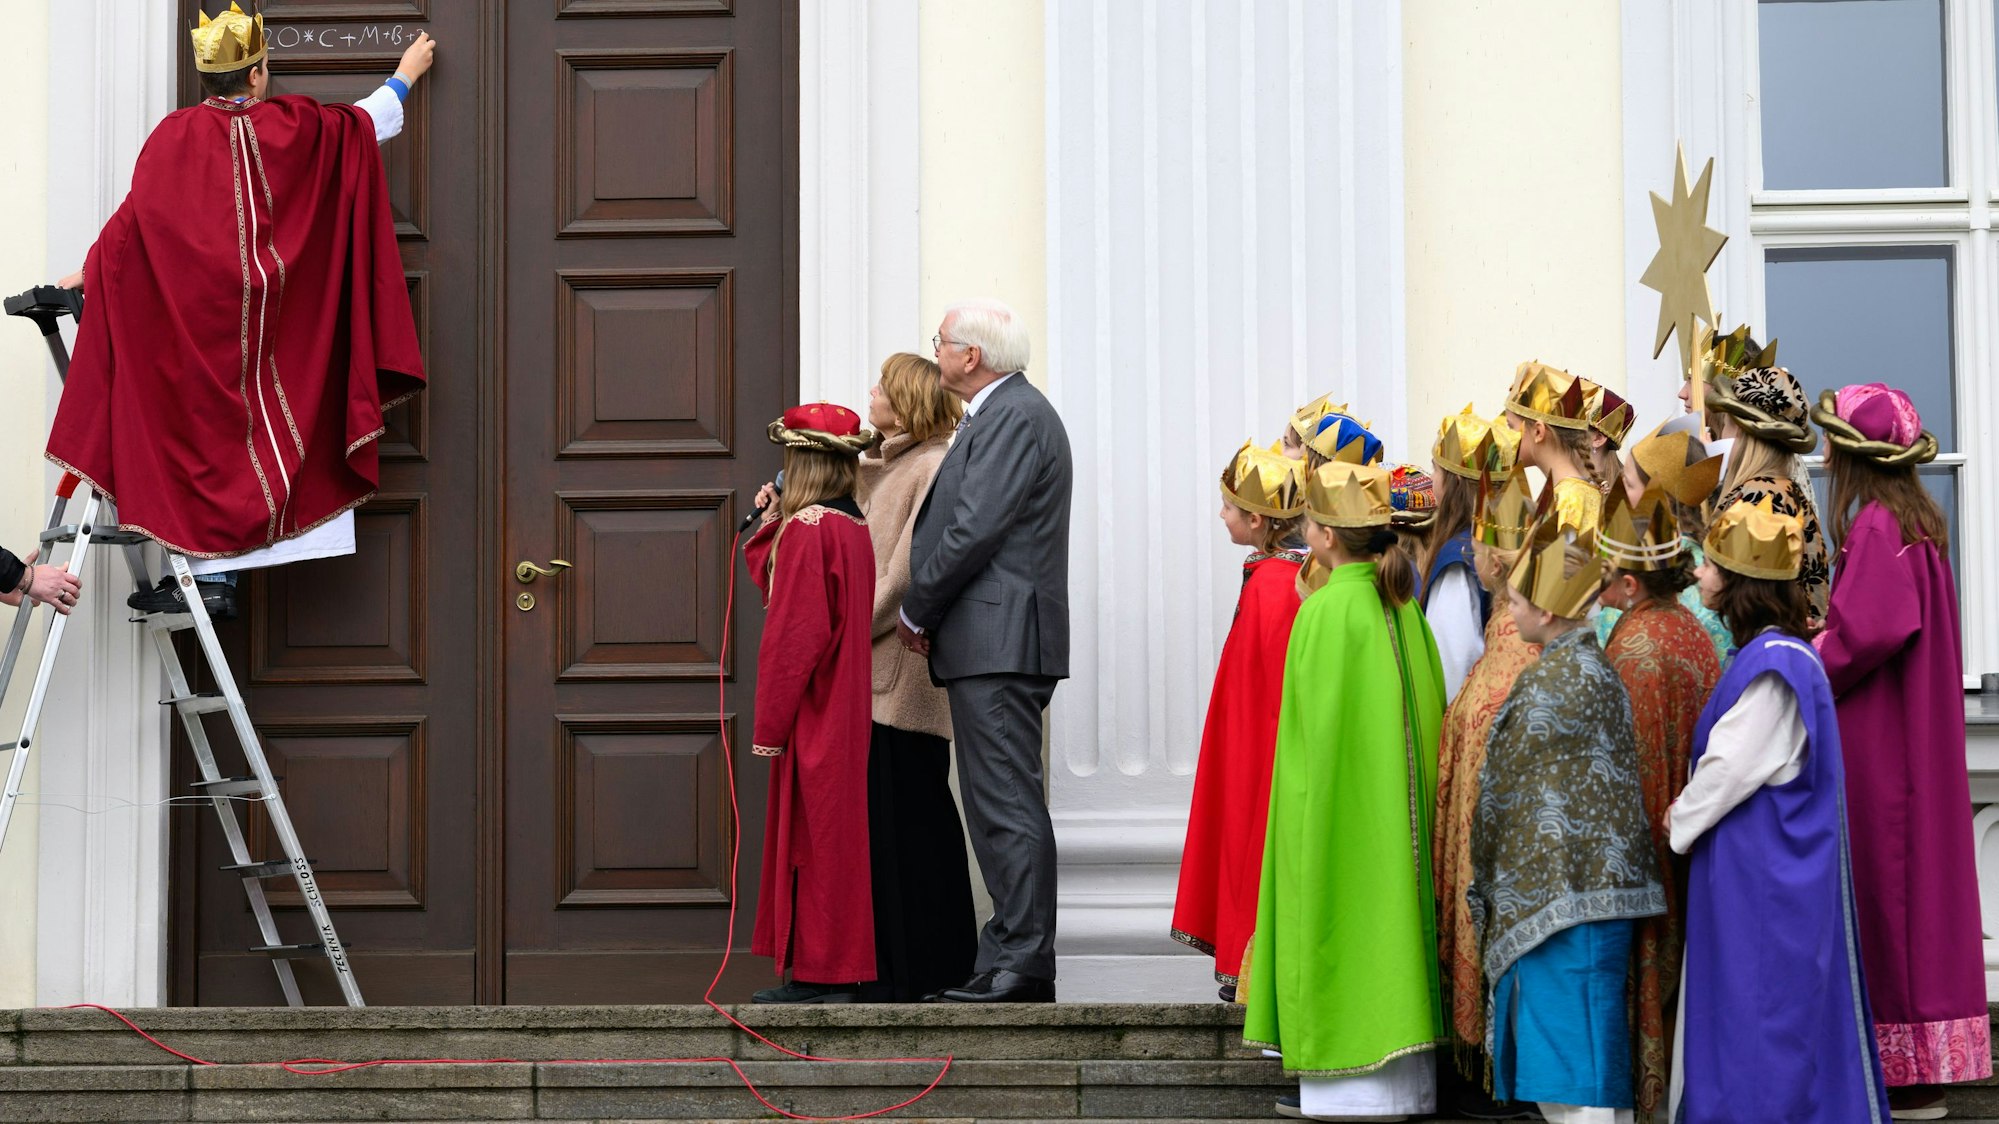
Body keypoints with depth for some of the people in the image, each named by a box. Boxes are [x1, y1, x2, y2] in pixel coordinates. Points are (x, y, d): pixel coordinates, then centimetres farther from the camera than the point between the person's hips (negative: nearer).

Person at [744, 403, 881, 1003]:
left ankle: (822, 975, -2)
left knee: (813, 837, -5)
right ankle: (833, 972, 16)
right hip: (844, 715, 9)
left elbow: (794, 632, -19)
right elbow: (783, 593, 19)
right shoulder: (854, 527, 11)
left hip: (813, 718, -9)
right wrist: (771, 526, 13)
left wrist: (770, 724, -16)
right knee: (833, 836, 12)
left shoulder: (807, 528, -16)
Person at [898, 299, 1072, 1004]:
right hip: (991, 643, 11)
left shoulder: (1015, 417, -12)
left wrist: (915, 612, -8)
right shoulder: (1002, 413, 21)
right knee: (1000, 804, 11)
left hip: (999, 639, -11)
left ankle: (1021, 967, -9)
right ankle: (1013, 956, 14)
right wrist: (928, 613, 12)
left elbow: (975, 529, -18)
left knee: (1007, 805, -10)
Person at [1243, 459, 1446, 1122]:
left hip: (1341, 803, -7)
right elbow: (1426, 716, 10)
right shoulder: (1404, 608, 6)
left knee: (1343, 923, -2)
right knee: (1387, 909, 10)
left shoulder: (1324, 611, -14)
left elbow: (1317, 725, -12)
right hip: (1398, 803, 7)